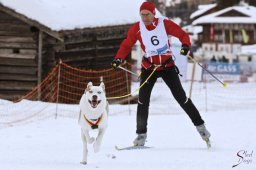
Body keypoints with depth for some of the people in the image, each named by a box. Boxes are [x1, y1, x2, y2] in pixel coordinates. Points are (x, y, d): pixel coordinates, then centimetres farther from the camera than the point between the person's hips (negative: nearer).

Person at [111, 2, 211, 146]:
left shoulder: (165, 24, -13)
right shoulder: (137, 29, -9)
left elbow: (182, 34, -6)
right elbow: (127, 45, -2)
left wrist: (186, 45, -27)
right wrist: (119, 59, -19)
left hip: (167, 66, -1)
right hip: (149, 68, 1)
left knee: (181, 97, -1)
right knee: (143, 100, -11)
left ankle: (200, 125, 13)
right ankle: (141, 134, -1)